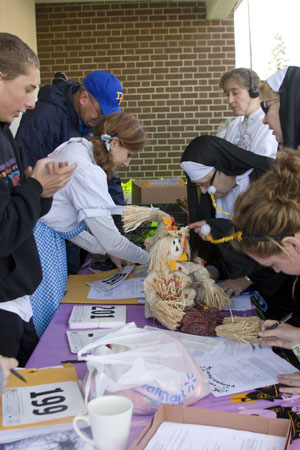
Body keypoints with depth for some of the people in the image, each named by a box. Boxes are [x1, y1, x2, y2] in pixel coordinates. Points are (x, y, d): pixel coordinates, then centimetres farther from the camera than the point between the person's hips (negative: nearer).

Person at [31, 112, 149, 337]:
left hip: (48, 232, 10)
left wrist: (108, 251, 11)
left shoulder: (78, 148, 7)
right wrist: (148, 258, -2)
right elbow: (111, 241, -18)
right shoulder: (87, 172, -23)